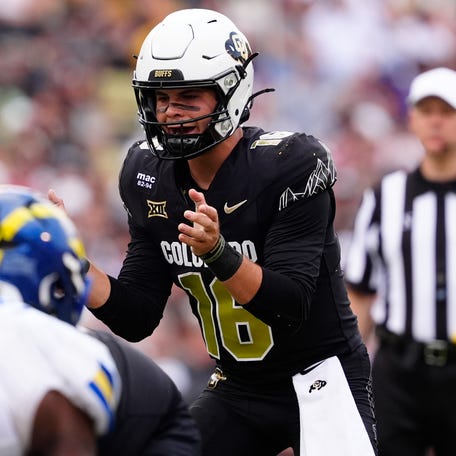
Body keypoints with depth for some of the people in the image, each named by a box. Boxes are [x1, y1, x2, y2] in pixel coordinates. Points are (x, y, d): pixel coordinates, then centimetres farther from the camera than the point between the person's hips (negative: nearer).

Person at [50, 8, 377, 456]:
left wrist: (218, 251, -41)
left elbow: (290, 308, -26)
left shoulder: (289, 166, -21)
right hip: (236, 390, 6)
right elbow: (136, 319, 0)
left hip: (317, 381, -6)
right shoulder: (152, 177, -2)